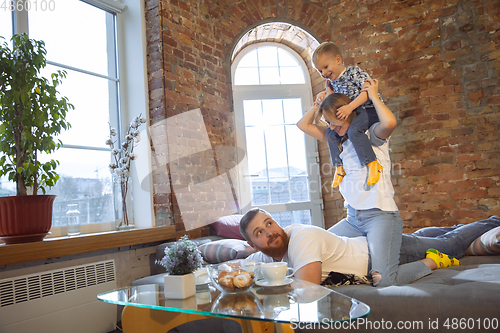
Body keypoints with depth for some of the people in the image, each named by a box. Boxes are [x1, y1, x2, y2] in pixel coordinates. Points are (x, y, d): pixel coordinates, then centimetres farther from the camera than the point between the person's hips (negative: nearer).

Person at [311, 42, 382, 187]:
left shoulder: (354, 72, -14)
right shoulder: (333, 81, 9)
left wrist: (350, 107, -31)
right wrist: (329, 89, 6)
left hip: (369, 110, -9)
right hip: (353, 114, 9)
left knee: (353, 130, -34)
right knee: (331, 133, 4)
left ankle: (372, 163, -27)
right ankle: (340, 166, 11)